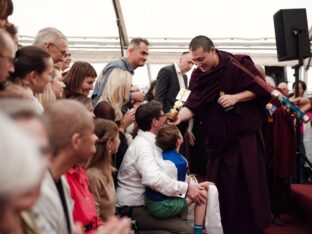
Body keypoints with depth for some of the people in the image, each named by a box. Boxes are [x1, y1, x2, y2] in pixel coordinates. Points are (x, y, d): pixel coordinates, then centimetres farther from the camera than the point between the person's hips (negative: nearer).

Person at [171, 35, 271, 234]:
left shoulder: (238, 64, -9)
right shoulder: (198, 75, 1)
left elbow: (262, 89, -6)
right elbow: (193, 105, -5)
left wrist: (236, 97, -18)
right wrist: (179, 117, -23)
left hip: (245, 136, -3)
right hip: (218, 139, 3)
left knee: (250, 184, 1)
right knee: (222, 187, 5)